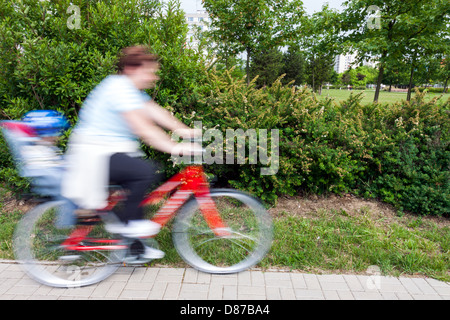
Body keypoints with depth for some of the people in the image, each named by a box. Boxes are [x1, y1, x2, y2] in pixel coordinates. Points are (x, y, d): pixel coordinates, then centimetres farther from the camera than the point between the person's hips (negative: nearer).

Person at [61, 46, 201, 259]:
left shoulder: (132, 90, 13)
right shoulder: (119, 88, -20)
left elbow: (156, 112, 4)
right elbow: (142, 128, -29)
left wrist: (184, 131, -5)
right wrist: (175, 147, -31)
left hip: (112, 151, 11)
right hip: (95, 155, -11)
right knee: (146, 171, -26)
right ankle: (126, 223, -6)